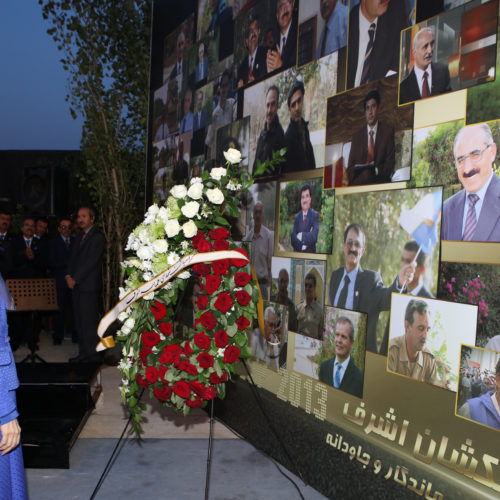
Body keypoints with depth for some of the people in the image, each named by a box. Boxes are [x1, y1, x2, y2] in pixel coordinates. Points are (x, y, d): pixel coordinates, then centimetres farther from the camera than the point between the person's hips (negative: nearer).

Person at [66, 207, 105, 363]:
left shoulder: (97, 237, -7)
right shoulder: (79, 238, 21)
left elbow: (91, 262, -14)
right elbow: (73, 259, 17)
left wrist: (75, 279, -14)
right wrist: (69, 276, 0)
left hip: (89, 286, -8)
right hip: (76, 285, 8)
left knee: (89, 322, -6)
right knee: (79, 321, 9)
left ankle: (92, 355, 0)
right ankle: (83, 353, 15)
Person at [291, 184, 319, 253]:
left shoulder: (315, 215, 1)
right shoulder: (297, 217, 11)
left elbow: (314, 236, -11)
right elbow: (293, 238, 1)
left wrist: (301, 236, -5)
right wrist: (303, 245, -12)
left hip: (310, 253, -1)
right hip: (297, 253, 1)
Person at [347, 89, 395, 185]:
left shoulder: (388, 131, 9)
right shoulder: (357, 136, 15)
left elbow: (390, 166, 3)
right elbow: (350, 168, 10)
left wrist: (375, 170, -15)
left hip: (380, 183, -1)